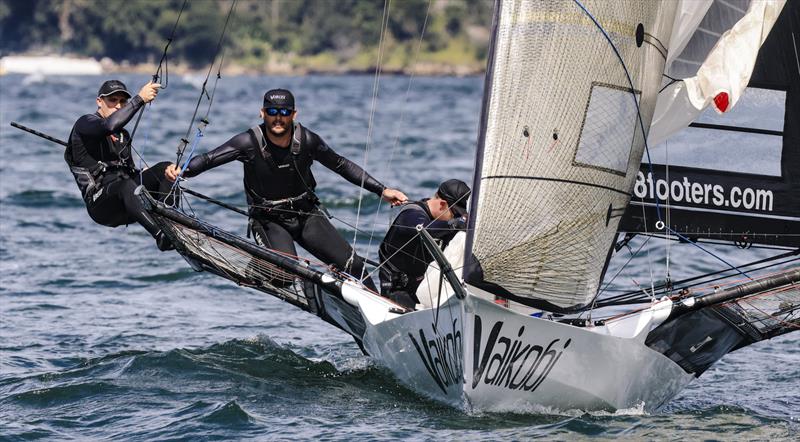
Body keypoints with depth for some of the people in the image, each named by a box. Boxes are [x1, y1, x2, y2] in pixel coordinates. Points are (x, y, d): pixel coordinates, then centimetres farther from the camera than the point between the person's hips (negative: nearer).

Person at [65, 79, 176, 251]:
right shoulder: (85, 123, -1)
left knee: (165, 168, -10)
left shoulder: (123, 135, 25)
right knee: (127, 185, -39)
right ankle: (161, 236, -55)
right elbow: (109, 125, -25)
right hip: (100, 203, -8)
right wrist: (140, 99, -26)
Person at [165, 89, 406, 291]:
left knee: (354, 266, -2)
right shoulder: (249, 143, -17)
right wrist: (181, 170, -39)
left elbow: (341, 165, 3)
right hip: (269, 220, -3)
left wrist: (382, 190, 3)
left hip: (306, 214, 3)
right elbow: (208, 159, -18)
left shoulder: (307, 141, -10)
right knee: (284, 277, -28)